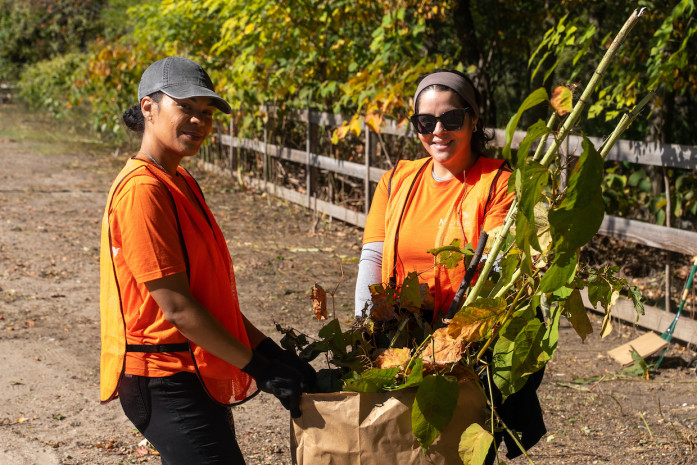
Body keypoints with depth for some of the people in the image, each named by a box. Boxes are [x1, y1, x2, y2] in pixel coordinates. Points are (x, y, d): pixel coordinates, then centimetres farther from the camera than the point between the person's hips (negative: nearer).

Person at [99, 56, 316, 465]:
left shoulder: (180, 184, 13)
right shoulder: (142, 190, -17)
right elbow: (176, 307, -20)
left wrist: (269, 350, 9)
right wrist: (261, 368, -15)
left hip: (198, 377, 9)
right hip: (167, 381, -9)